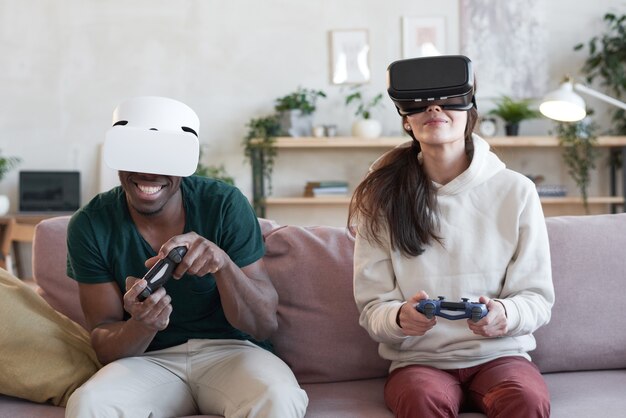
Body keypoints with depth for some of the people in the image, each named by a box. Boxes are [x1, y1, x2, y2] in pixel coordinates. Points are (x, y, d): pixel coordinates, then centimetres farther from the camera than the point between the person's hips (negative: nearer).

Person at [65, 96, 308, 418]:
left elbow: (265, 325, -10)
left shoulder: (225, 204, -11)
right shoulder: (90, 225, -8)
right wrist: (142, 326, -29)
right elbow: (104, 345, -5)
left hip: (231, 351, 0)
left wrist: (223, 263, -30)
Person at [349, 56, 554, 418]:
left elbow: (538, 299, 2)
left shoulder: (517, 191, -1)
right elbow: (372, 308, 0)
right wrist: (399, 317, -24)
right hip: (419, 360, 0)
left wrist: (506, 315, -21)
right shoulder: (382, 197, 0)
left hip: (500, 353, 1)